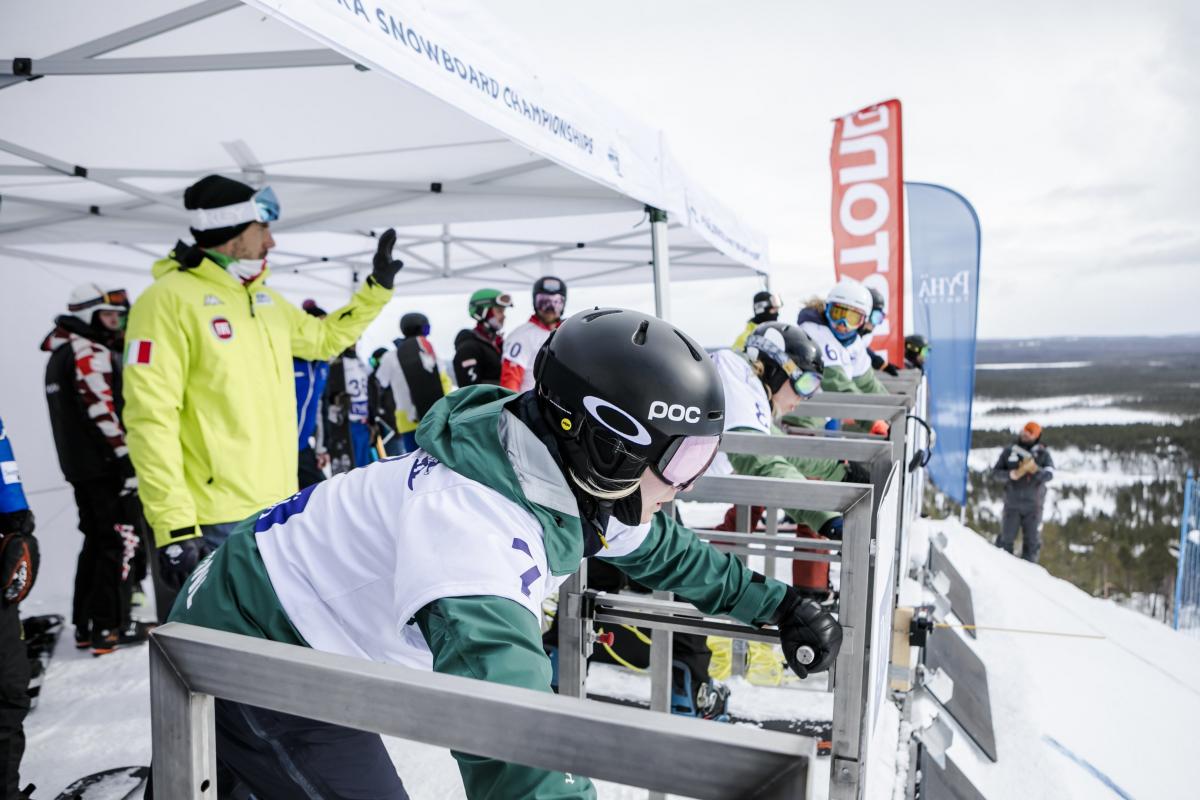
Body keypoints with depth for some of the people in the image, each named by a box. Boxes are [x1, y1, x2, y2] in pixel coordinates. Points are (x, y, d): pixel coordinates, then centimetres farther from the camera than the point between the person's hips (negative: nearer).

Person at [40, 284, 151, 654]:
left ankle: (85, 625, 23)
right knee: (122, 542, -4)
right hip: (107, 466, -10)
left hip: (79, 466, 10)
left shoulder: (61, 355, 18)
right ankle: (110, 628, 0)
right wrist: (127, 460, -22)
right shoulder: (91, 353, -14)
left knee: (97, 540, 17)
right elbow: (103, 412, -22)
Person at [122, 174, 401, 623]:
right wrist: (173, 525, -22)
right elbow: (151, 419, -18)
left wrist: (377, 288, 20)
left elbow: (325, 338, 28)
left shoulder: (264, 297, 12)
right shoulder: (169, 300, -13)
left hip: (277, 509, 8)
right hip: (211, 524, -8)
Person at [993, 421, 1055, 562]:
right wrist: (1011, 474, -17)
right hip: (1012, 504, 0)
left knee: (1032, 541, 8)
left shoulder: (1043, 453, -3)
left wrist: (1035, 470, -33)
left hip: (1033, 505, 0)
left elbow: (1048, 475, -14)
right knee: (1006, 539, 7)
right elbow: (996, 471, 1)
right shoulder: (1009, 451, -1)